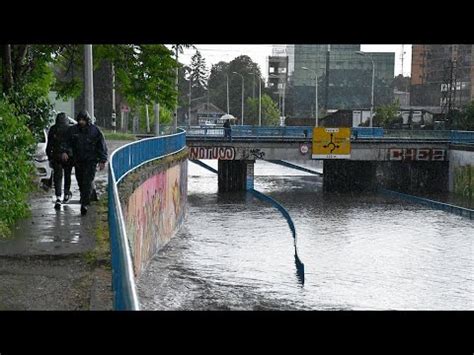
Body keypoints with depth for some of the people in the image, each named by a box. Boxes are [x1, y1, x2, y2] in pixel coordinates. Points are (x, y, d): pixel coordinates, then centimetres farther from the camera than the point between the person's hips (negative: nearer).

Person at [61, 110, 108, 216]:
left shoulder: (95, 130, -2)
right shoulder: (73, 130, 4)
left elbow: (102, 146, 1)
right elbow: (67, 142, 9)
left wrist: (102, 160, -3)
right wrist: (65, 151, -12)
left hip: (91, 160, -4)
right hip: (78, 160, 4)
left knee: (88, 182, -12)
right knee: (80, 182, 11)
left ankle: (84, 204, -14)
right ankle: (85, 199, 32)